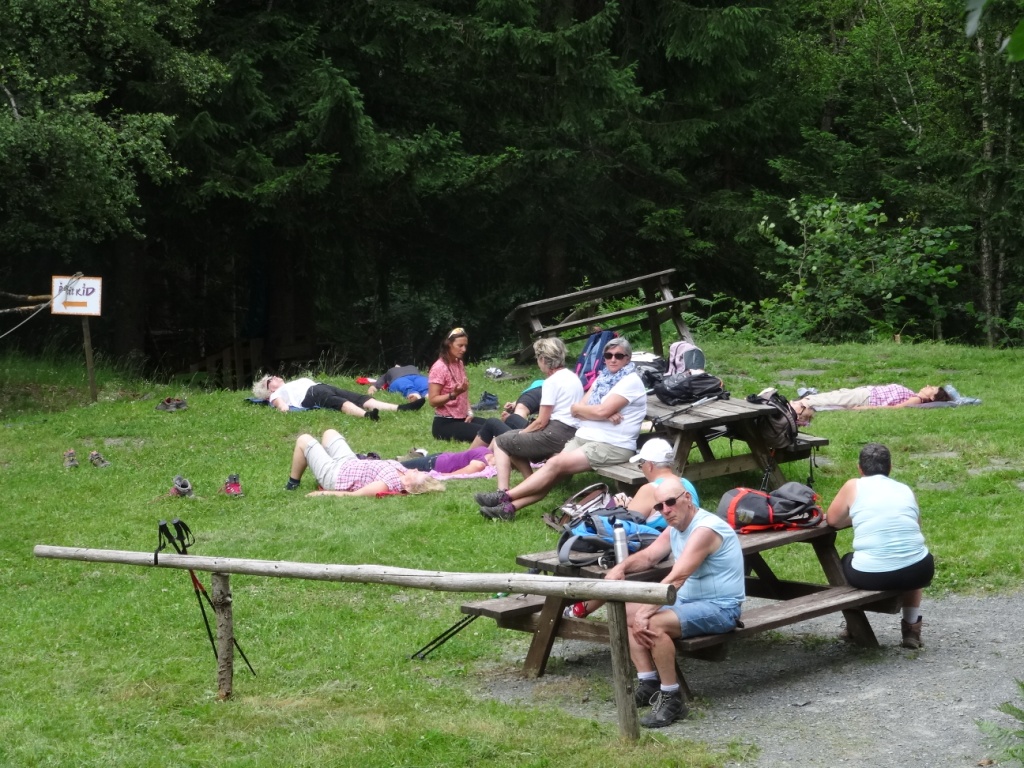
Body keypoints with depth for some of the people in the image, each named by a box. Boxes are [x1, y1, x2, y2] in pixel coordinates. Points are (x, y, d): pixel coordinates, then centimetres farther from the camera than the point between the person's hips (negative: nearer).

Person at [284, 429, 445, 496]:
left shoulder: (389, 485, -40)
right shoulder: (401, 472, -21)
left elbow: (353, 495, -35)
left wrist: (324, 493, -29)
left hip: (333, 474, -8)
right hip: (350, 464, 8)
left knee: (304, 439, 7)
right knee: (330, 433, 29)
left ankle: (292, 484, 28)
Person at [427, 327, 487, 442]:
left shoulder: (460, 364, 10)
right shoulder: (439, 368, -15)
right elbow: (433, 401, -16)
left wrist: (469, 413, 0)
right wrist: (453, 394, -31)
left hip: (462, 418, 8)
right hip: (444, 423, -8)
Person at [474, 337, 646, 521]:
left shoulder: (631, 381, -8)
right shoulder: (602, 379, 17)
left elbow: (602, 411, -18)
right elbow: (576, 409, 7)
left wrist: (579, 408, 2)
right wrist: (605, 415, -11)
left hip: (613, 446, -8)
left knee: (555, 464, -20)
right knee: (553, 472, -12)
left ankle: (505, 496, -20)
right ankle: (509, 507, -22)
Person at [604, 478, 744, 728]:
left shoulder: (706, 529, -23)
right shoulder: (675, 528, 8)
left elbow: (676, 578, -31)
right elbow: (649, 556, 14)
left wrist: (645, 611, -35)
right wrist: (621, 567, -8)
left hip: (720, 608, -10)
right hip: (687, 601, 10)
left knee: (654, 624, -31)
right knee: (625, 612, 3)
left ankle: (671, 698, -20)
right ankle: (647, 684, -1)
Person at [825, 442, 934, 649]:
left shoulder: (853, 486, 5)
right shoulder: (906, 490, 13)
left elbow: (832, 520, 14)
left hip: (870, 576, -2)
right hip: (916, 572, 2)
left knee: (846, 561, 33)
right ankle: (911, 629, 36)